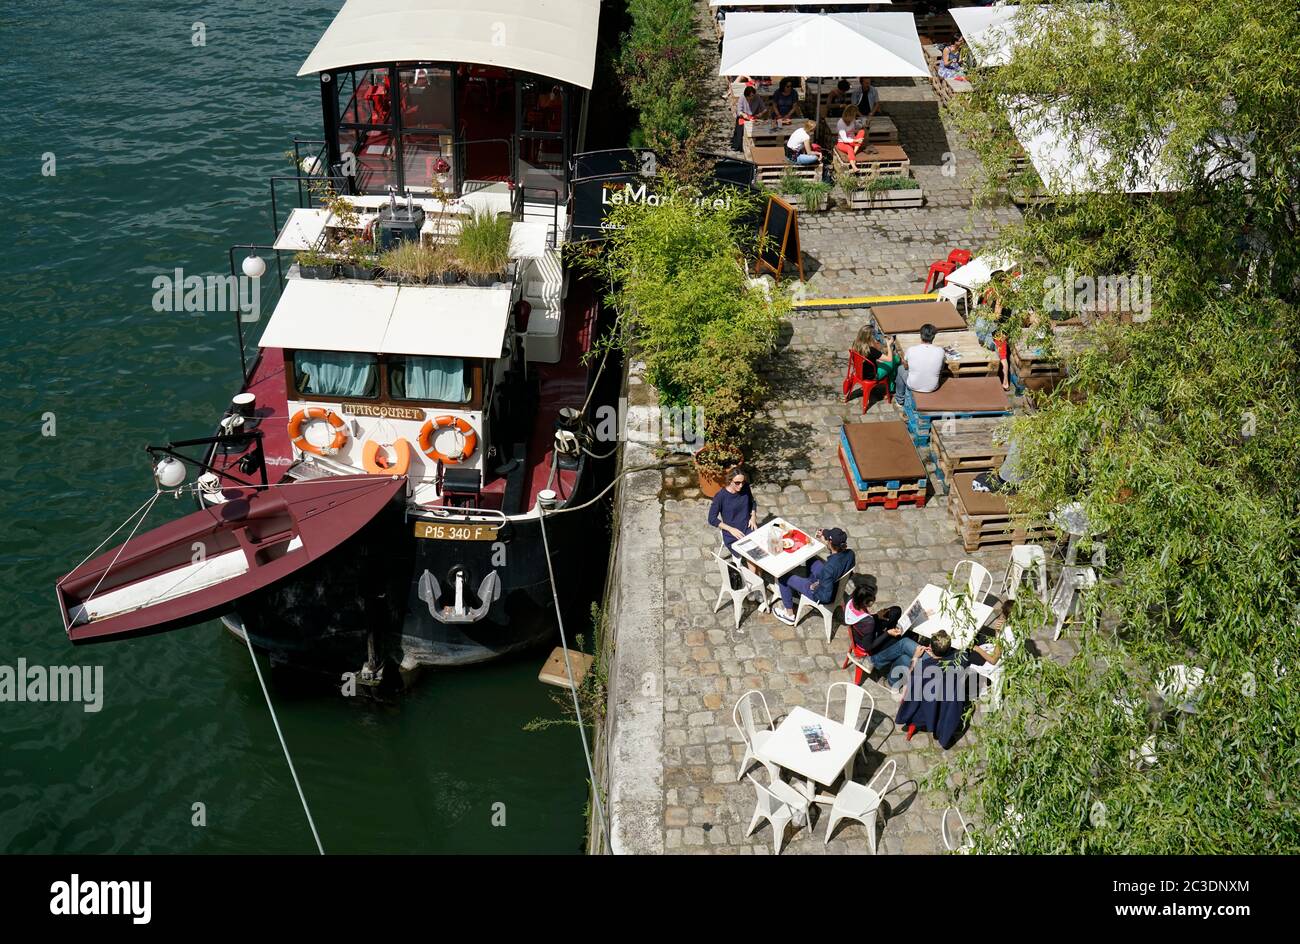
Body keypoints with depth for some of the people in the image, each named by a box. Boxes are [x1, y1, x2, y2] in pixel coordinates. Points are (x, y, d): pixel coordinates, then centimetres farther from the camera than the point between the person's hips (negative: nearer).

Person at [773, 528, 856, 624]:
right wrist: (823, 539, -8)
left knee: (784, 578, 9)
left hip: (822, 594, -7)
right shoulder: (850, 554, -21)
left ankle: (789, 614, 26)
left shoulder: (829, 567, -42)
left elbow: (826, 596, -34)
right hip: (836, 586, 7)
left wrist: (814, 588, -14)